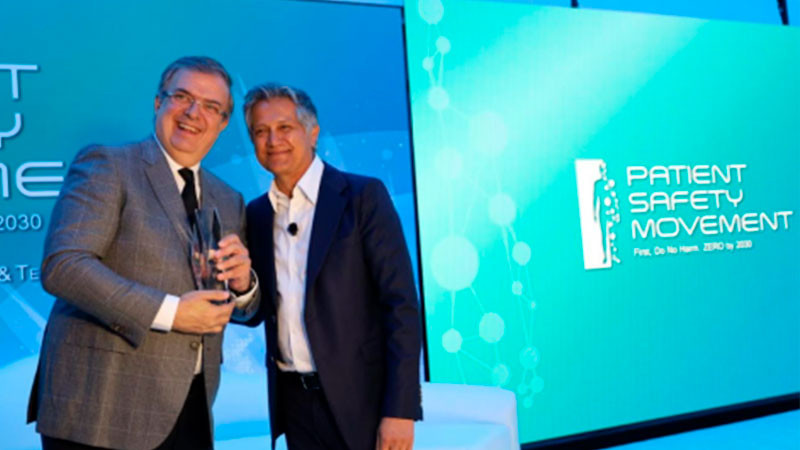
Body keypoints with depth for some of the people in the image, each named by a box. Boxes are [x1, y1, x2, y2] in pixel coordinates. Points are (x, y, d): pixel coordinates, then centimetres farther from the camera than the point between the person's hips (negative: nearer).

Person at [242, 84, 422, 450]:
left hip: (361, 400, -4)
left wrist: (400, 409, -16)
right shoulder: (256, 214, 8)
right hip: (294, 400, 5)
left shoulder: (363, 196, -8)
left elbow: (401, 305, -11)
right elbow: (262, 310, 13)